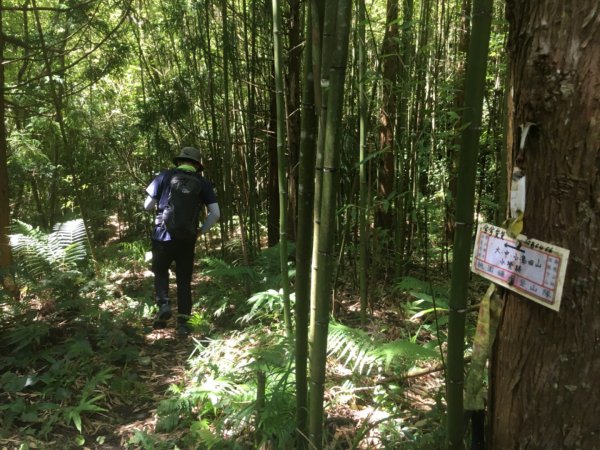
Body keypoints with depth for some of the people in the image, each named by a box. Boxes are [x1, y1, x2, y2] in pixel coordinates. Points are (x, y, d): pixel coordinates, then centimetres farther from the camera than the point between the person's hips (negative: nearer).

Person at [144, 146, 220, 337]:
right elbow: (215, 214, -1)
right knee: (184, 280, 12)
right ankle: (183, 322, 9)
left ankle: (164, 304, 0)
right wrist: (200, 231, 12)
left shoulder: (165, 176, 1)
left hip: (163, 236, -1)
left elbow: (147, 206, 2)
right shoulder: (203, 183, 5)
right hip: (187, 239, 1)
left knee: (160, 271, 21)